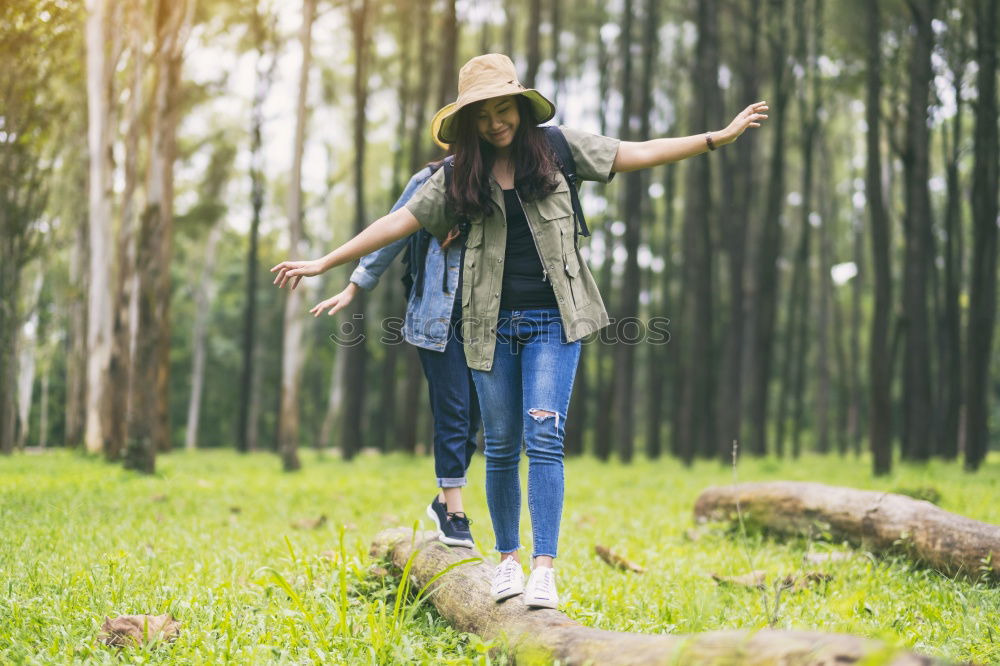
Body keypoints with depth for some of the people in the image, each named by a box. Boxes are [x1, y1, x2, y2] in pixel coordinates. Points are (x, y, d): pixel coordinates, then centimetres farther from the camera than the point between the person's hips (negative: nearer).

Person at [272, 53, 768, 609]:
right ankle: (508, 558, 24)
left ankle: (545, 567, -12)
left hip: (553, 319, -2)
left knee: (545, 438, -12)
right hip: (494, 324, 2)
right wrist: (324, 263, 4)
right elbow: (401, 221, 6)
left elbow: (636, 154, 0)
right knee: (502, 448, 8)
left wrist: (718, 137, -8)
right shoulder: (460, 176, 6)